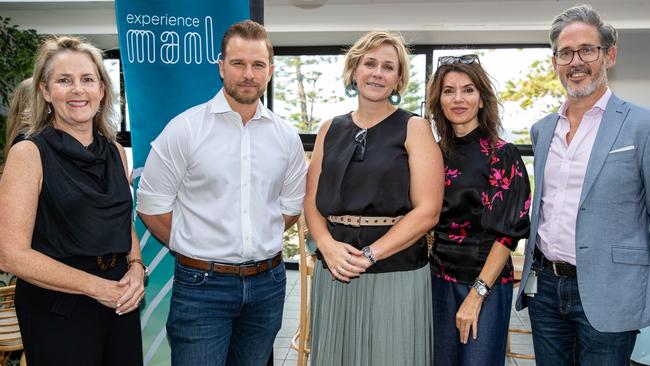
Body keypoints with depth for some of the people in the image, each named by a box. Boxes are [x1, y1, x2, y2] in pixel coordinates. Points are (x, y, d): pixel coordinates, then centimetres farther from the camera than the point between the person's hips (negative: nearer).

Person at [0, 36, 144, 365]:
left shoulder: (115, 152, 6)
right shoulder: (29, 154, -9)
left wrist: (136, 267, -4)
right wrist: (96, 287, -15)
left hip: (120, 303, 5)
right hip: (57, 309, -5)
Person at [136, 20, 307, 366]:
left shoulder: (286, 136, 3)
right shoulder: (185, 128, -8)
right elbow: (152, 207, -5)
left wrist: (255, 243, 7)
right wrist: (195, 249, 1)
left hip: (268, 283, 4)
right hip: (201, 285, -3)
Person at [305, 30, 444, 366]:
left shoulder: (414, 128, -1)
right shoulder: (330, 130, 9)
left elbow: (427, 211, -9)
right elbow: (312, 201, 7)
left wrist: (369, 255, -15)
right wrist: (327, 245, -11)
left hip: (396, 274, -3)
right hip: (334, 272, 3)